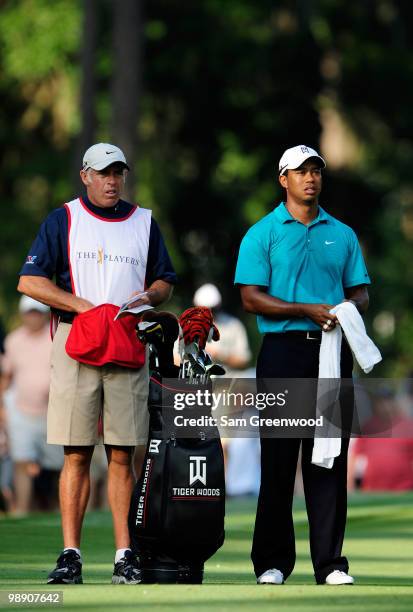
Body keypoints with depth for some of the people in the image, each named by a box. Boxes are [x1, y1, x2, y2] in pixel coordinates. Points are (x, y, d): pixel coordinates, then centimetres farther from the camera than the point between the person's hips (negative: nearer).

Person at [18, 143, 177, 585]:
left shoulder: (144, 223, 15)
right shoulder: (63, 220, 6)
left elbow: (165, 280, 21)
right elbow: (29, 281, -1)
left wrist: (149, 297, -2)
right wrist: (82, 304, -10)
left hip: (129, 347, 2)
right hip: (75, 345, -2)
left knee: (122, 455, 0)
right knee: (77, 454, -5)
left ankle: (125, 555, 1)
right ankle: (70, 555, -5)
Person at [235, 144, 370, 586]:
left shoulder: (342, 235, 15)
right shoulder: (262, 233, 3)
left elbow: (359, 291, 16)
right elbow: (251, 297, -4)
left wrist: (350, 308, -8)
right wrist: (308, 310, -14)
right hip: (284, 350, -3)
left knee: (330, 457, 1)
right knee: (278, 457, -2)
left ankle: (329, 561, 3)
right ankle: (273, 561, 3)